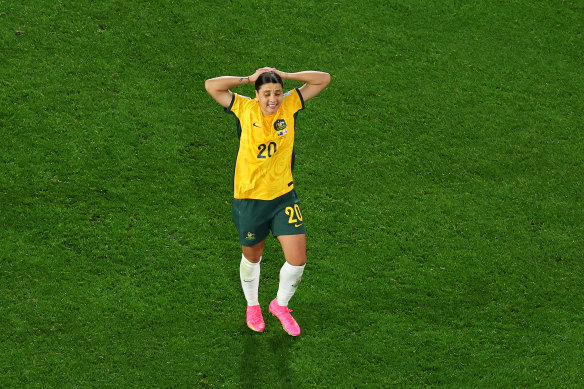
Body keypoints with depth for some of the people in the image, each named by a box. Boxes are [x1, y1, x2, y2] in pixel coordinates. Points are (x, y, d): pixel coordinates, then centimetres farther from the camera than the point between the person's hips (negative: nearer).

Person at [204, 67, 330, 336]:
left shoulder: (290, 105, -5)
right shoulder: (245, 109, -10)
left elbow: (323, 79, -4)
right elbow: (211, 85, -18)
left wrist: (284, 76, -11)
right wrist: (249, 79, -13)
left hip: (284, 196, 2)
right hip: (250, 198, -2)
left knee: (297, 260, -2)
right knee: (252, 257, 17)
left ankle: (280, 305, 28)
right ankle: (252, 306, 44)